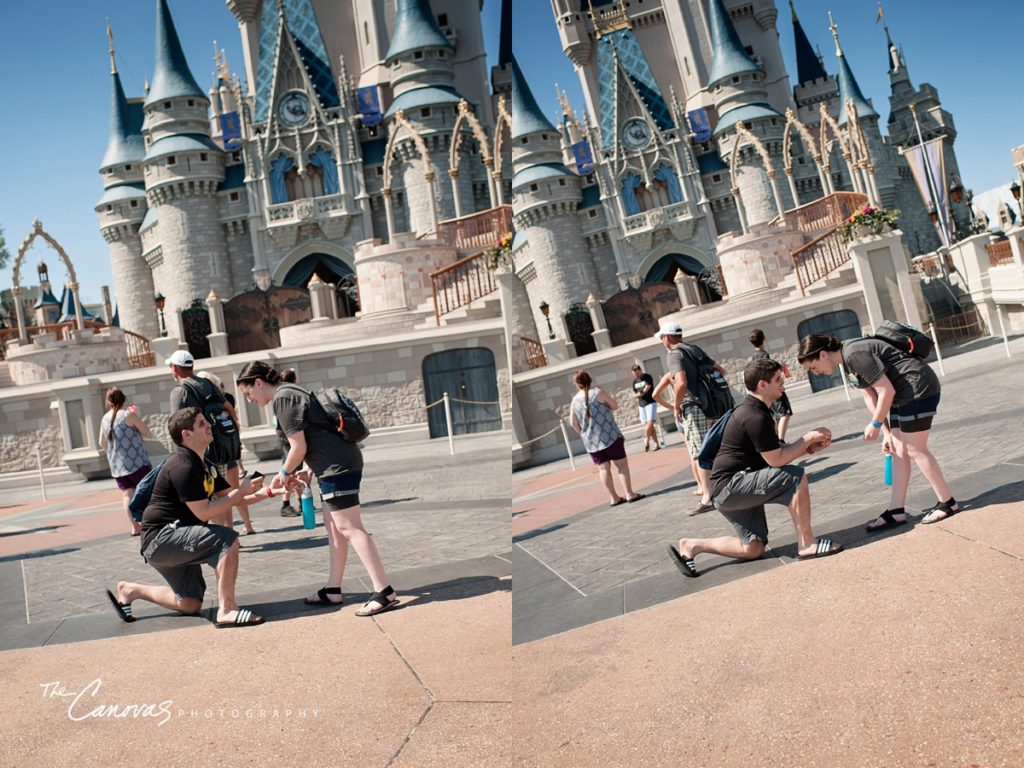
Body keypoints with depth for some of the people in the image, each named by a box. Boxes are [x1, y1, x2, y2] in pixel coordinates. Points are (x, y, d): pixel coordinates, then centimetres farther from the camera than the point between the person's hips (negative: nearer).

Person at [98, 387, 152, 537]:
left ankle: (135, 527, 3)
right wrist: (137, 416, 8)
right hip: (136, 462, -5)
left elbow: (102, 443, 15)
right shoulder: (129, 414, -11)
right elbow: (146, 432, -4)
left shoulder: (105, 419, 7)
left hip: (116, 466, 5)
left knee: (127, 495, 6)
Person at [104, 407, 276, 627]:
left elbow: (231, 497, 9)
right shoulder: (183, 465, -20)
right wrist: (241, 492, -19)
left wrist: (269, 491, -2)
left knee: (190, 604, 18)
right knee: (227, 539, -28)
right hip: (161, 538, -10)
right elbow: (204, 512, -24)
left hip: (173, 540, 10)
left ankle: (130, 591, 31)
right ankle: (227, 611, -27)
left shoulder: (204, 466, 11)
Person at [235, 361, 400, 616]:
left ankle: (384, 592, -10)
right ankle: (333, 590, 21)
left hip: (337, 466, -11)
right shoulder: (291, 392, 20)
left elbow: (299, 447, -13)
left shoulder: (281, 398, -10)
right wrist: (308, 473, 18)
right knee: (333, 527, 14)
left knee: (348, 528, -10)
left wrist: (284, 474, 3)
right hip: (340, 463, 11)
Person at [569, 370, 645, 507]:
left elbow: (573, 422, 5)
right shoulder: (598, 393, -9)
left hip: (590, 441, 4)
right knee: (621, 464, 4)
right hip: (609, 436, -4)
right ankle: (630, 494, 1)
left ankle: (613, 498, 11)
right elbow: (615, 406, 2)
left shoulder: (574, 401, 3)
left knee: (603, 468, 9)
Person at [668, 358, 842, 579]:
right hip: (731, 485, -10)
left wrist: (809, 447, 4)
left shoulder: (754, 409, 14)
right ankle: (806, 544, -11)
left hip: (730, 490, 10)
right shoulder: (755, 417, -19)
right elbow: (776, 460, -17)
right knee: (796, 477, -19)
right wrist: (808, 438, -7)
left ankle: (692, 546, 13)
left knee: (753, 549, 11)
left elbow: (774, 451, 17)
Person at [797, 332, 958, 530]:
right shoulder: (847, 358, 6)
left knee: (915, 450, -3)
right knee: (899, 451, 8)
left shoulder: (854, 354, -24)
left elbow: (886, 391, -23)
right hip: (905, 395, 10)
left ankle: (947, 503, 12)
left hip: (919, 388, -10)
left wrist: (875, 424, -13)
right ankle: (896, 511, 12)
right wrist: (887, 432, 6)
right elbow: (870, 397, 8)